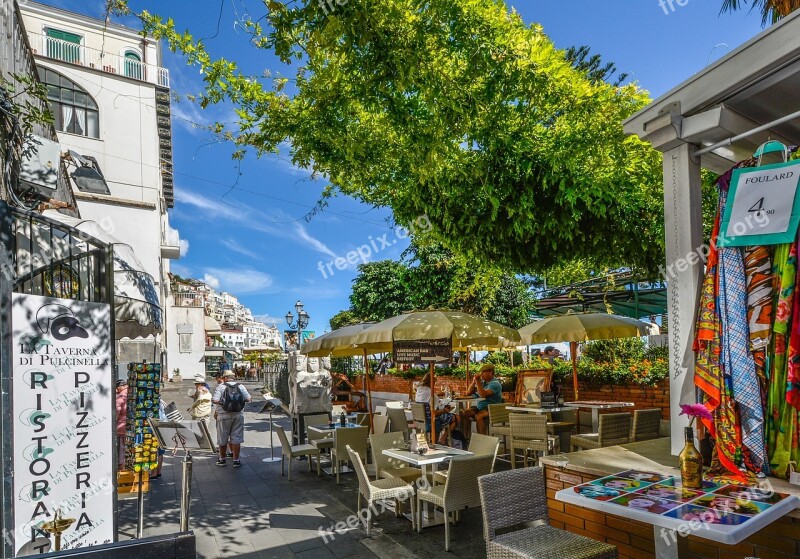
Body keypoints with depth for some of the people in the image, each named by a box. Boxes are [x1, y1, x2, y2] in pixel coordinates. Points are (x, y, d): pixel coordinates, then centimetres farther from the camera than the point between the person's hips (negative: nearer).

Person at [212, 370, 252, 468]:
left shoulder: (220, 387, -5)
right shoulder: (240, 386, 3)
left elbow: (215, 400, -14)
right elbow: (248, 399, -1)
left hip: (224, 415, -2)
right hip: (238, 415, 2)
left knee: (223, 439, 12)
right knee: (236, 438, 5)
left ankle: (222, 459, 24)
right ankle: (236, 460, 7)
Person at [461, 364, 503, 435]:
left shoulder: (495, 383, -10)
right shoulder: (482, 382, 13)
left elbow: (483, 394, -26)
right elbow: (468, 393, 14)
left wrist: (478, 381, -21)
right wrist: (474, 381, 1)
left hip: (492, 409, -7)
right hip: (479, 407, 8)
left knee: (478, 416, -34)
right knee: (465, 413, -16)